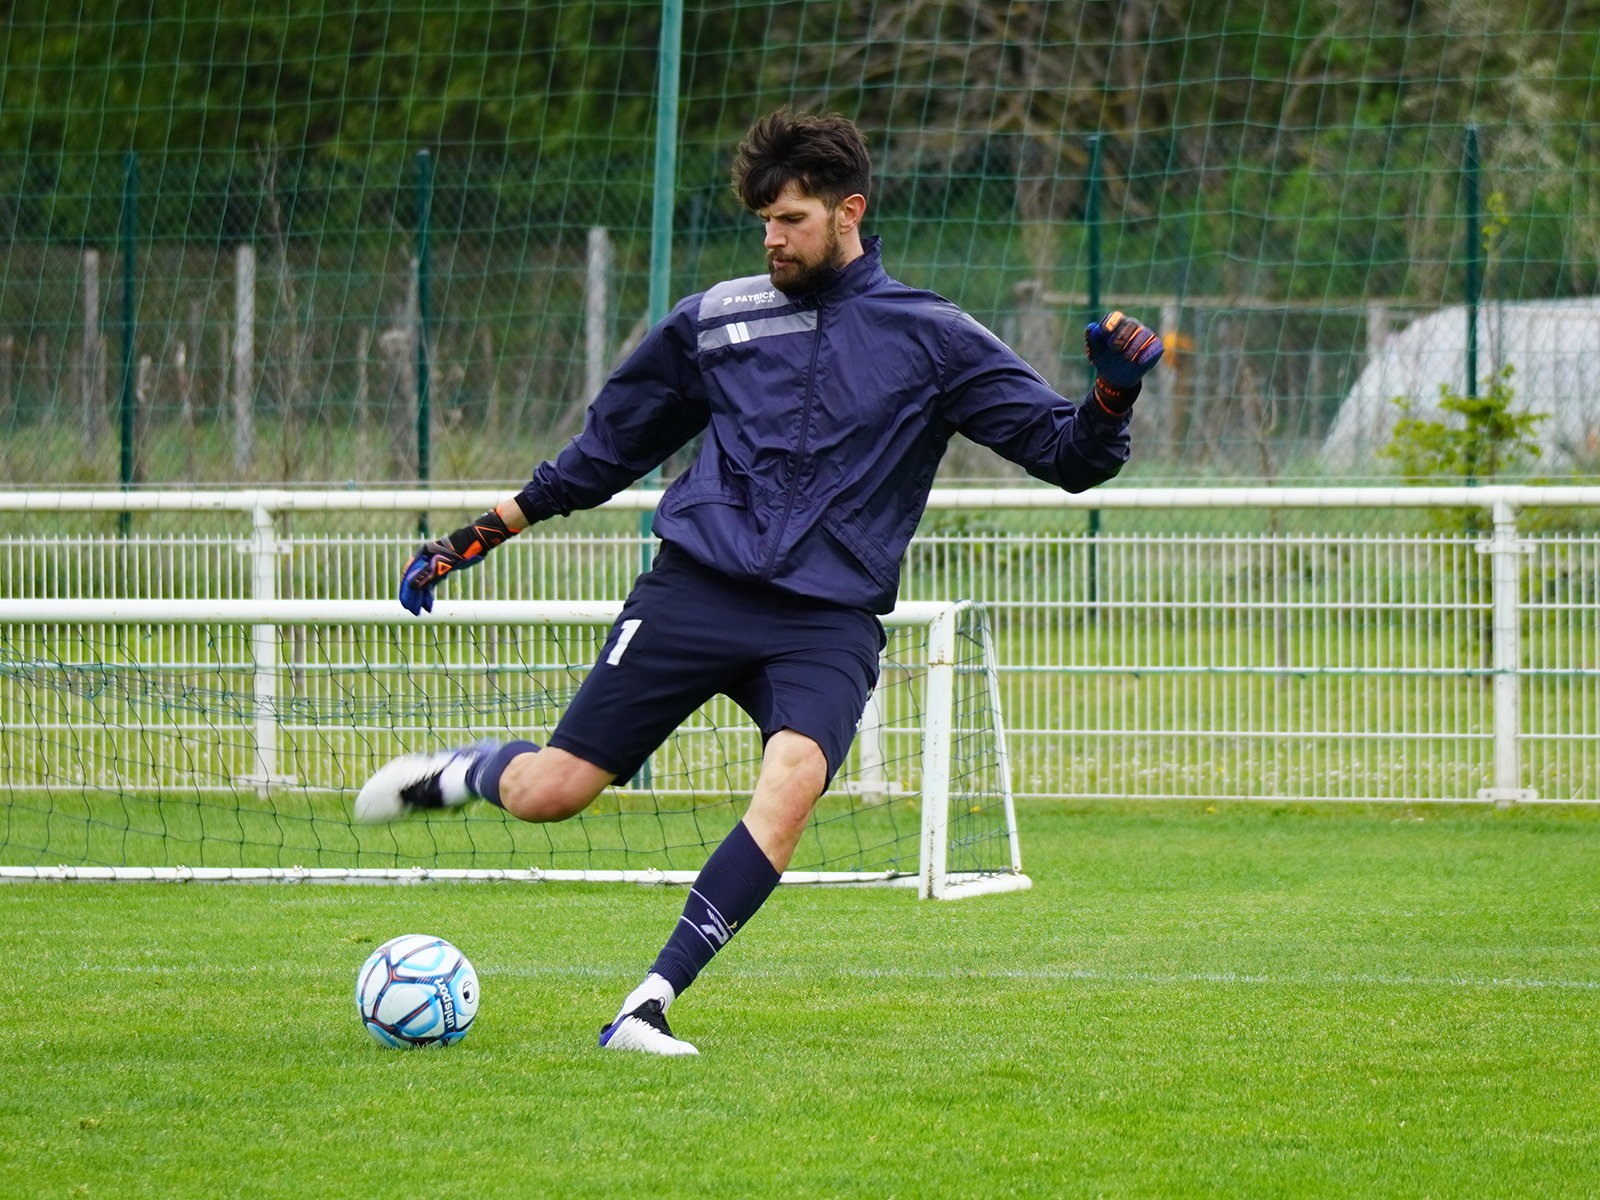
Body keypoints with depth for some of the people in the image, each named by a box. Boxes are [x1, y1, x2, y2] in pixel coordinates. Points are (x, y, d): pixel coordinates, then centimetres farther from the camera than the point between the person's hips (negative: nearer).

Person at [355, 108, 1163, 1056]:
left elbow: (1066, 453, 4)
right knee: (548, 793, -6)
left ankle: (652, 1004, -25)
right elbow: (609, 447, 23)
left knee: (793, 781, -30)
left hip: (829, 621, -1)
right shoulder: (715, 321, 11)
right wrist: (476, 538, 22)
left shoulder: (932, 338, 7)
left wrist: (1113, 395, -18)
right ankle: (461, 773, 31)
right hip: (695, 590, 1)